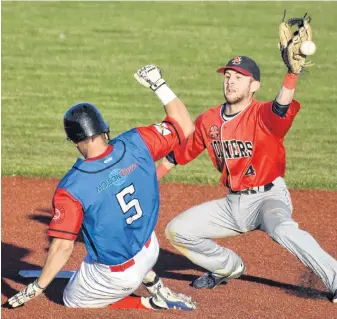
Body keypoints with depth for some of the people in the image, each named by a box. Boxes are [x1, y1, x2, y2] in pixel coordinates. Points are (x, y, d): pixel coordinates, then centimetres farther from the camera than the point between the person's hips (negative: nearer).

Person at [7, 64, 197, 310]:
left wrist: (37, 287, -11)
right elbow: (186, 126, -3)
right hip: (150, 252, 6)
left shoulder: (72, 187, -25)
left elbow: (63, 246, -22)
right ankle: (158, 290, 24)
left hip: (117, 276, -6)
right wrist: (158, 85, 5)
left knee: (73, 301, 24)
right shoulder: (136, 144, -16)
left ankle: (153, 307, 7)